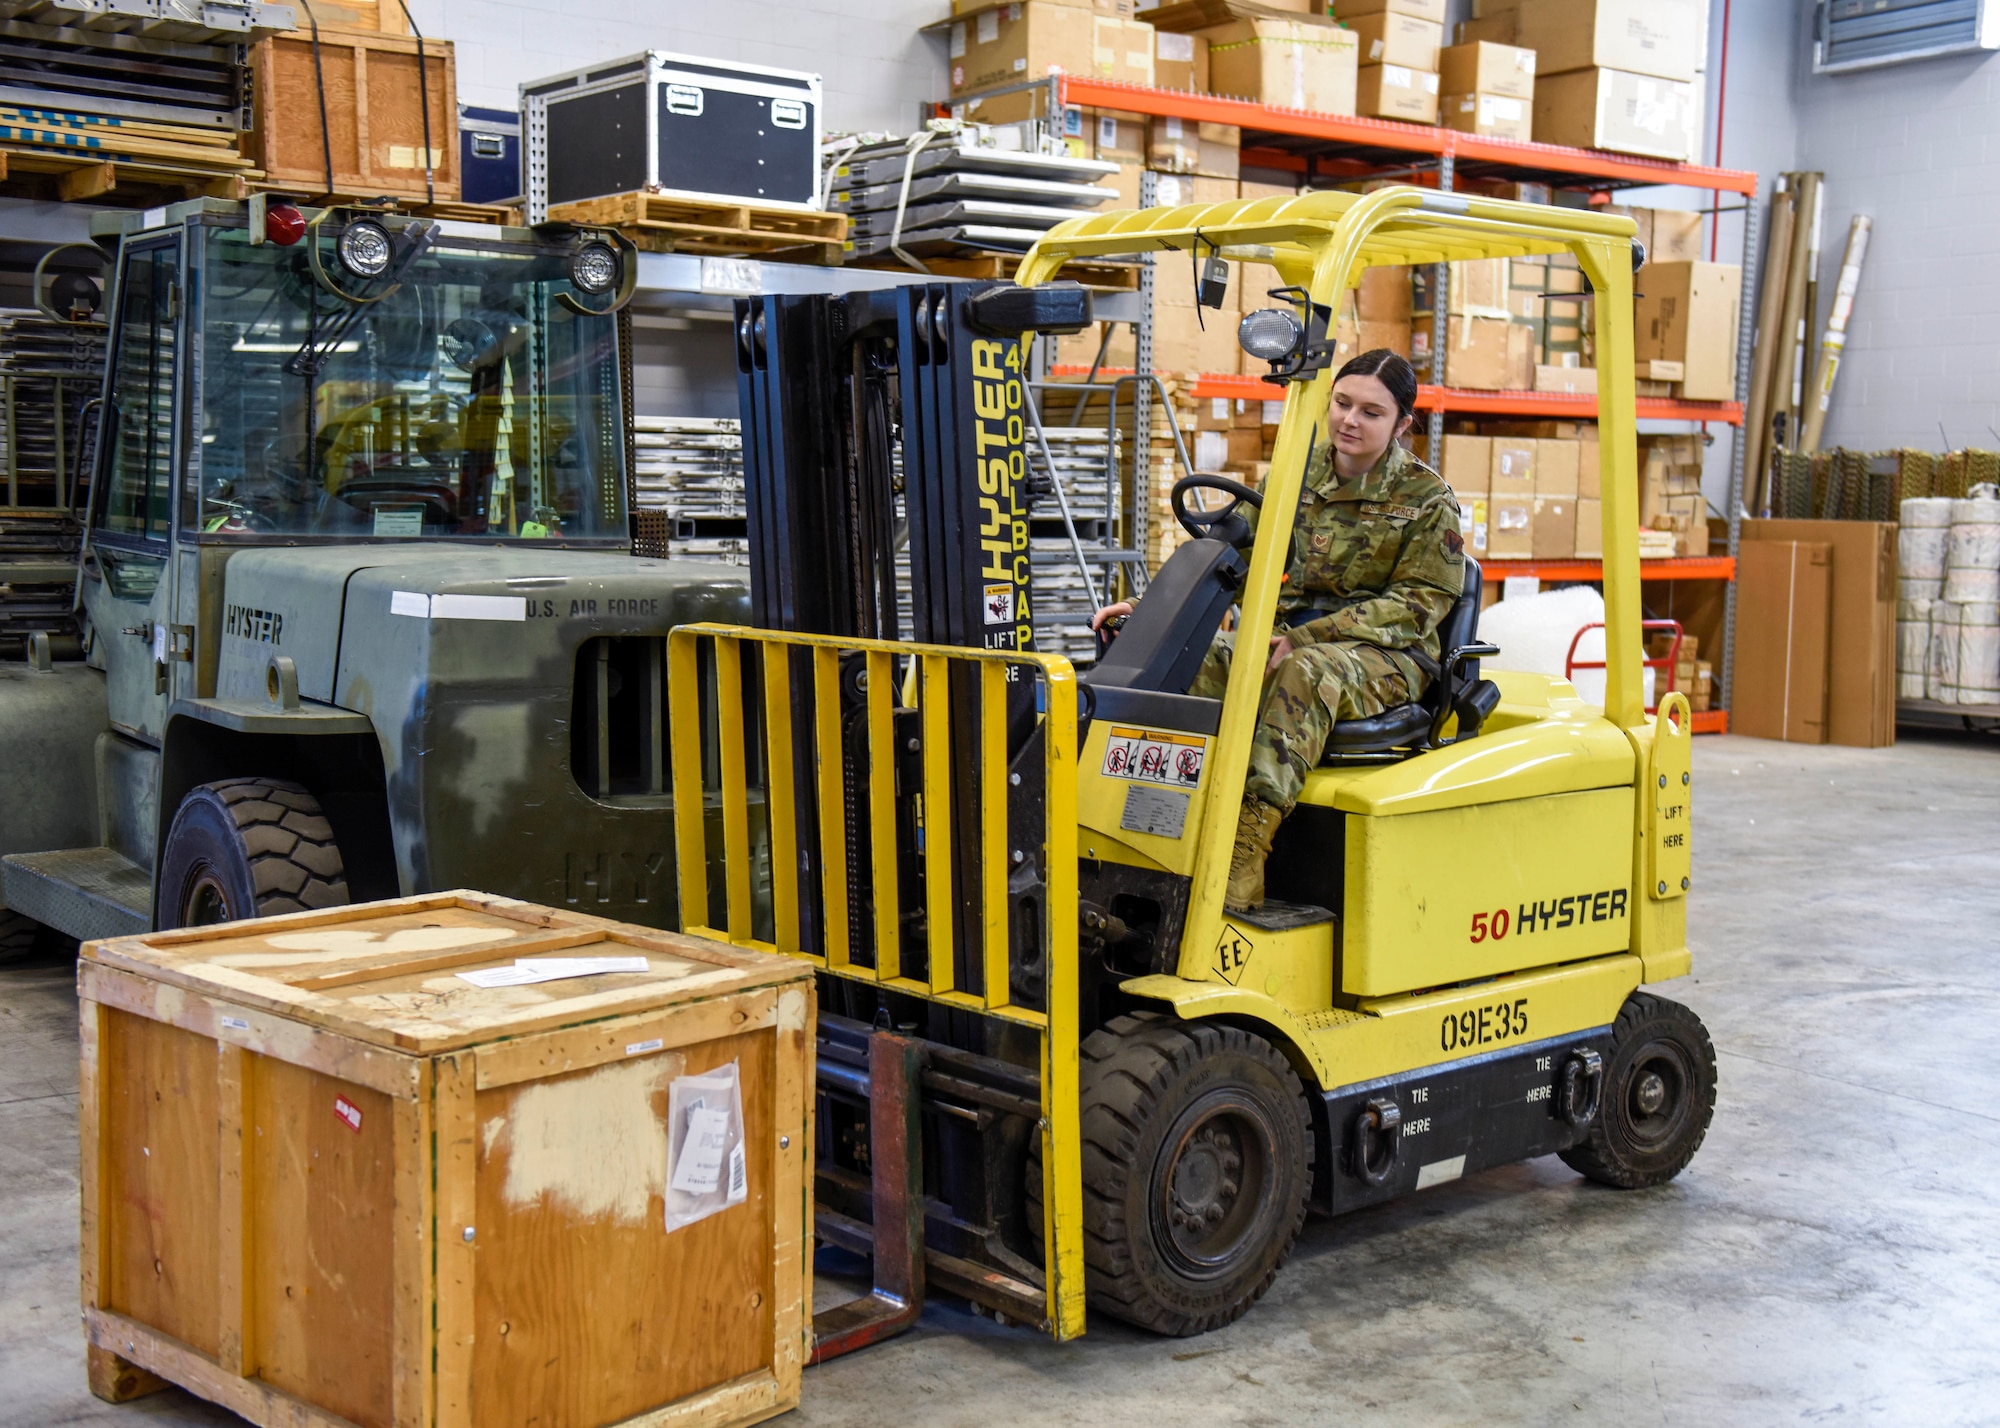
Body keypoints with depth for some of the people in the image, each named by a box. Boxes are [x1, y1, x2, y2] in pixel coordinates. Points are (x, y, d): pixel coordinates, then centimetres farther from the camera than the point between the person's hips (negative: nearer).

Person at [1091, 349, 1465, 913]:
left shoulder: (1427, 498, -1)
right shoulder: (1297, 474, 11)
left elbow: (1418, 602, -8)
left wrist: (1308, 637, -20)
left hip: (1386, 655, -5)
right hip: (1292, 636, 5)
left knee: (1307, 672, -39)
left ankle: (1247, 848, -47)